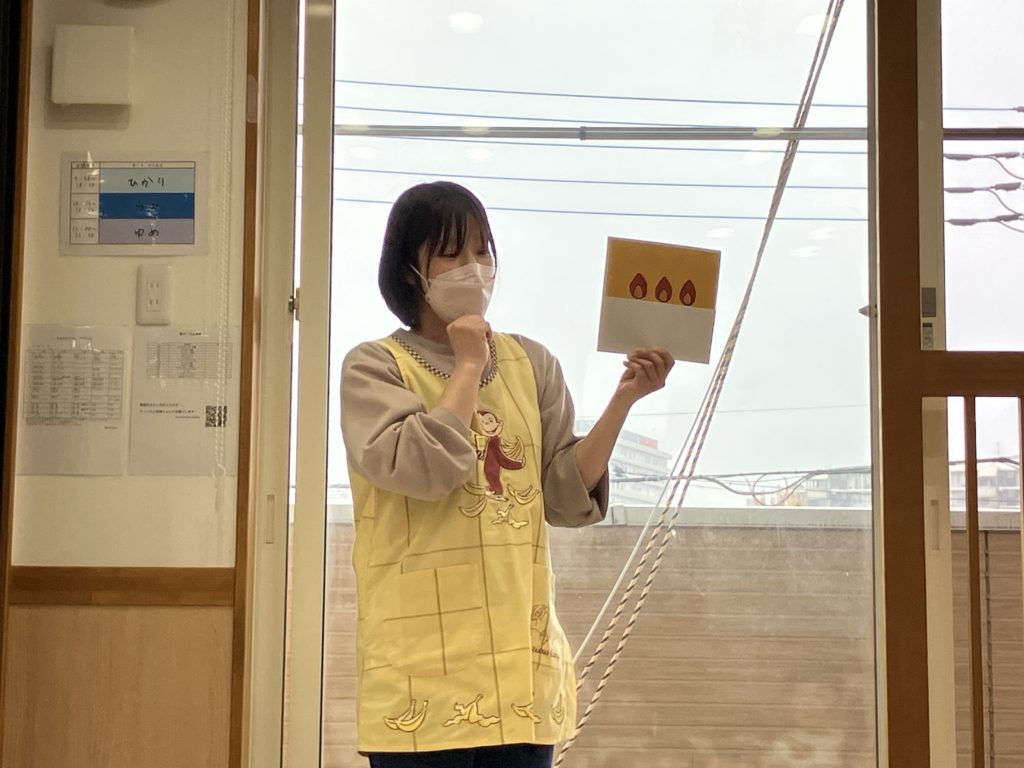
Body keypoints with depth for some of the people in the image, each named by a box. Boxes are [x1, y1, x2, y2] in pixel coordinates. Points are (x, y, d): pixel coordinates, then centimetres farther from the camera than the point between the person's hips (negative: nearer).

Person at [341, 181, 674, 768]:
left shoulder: (531, 363, 10)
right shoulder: (376, 366, -1)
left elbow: (567, 496, 4)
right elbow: (422, 469, -18)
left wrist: (623, 400, -7)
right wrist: (470, 366, -9)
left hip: (521, 654, 4)